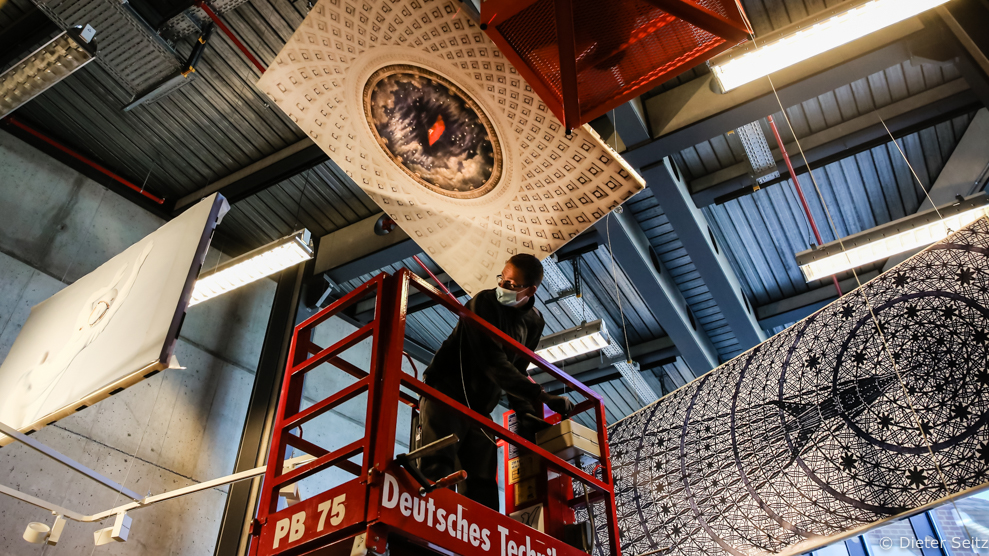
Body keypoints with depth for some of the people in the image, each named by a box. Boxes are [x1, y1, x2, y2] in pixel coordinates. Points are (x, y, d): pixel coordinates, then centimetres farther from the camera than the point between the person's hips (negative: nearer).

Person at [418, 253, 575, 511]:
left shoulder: (534, 322, 6)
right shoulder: (484, 303, -13)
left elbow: (517, 370, 12)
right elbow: (494, 363, -23)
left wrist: (524, 412, -3)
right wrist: (542, 397, -26)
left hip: (479, 409, 6)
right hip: (445, 394, -6)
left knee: (483, 486, -1)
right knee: (438, 469, -21)